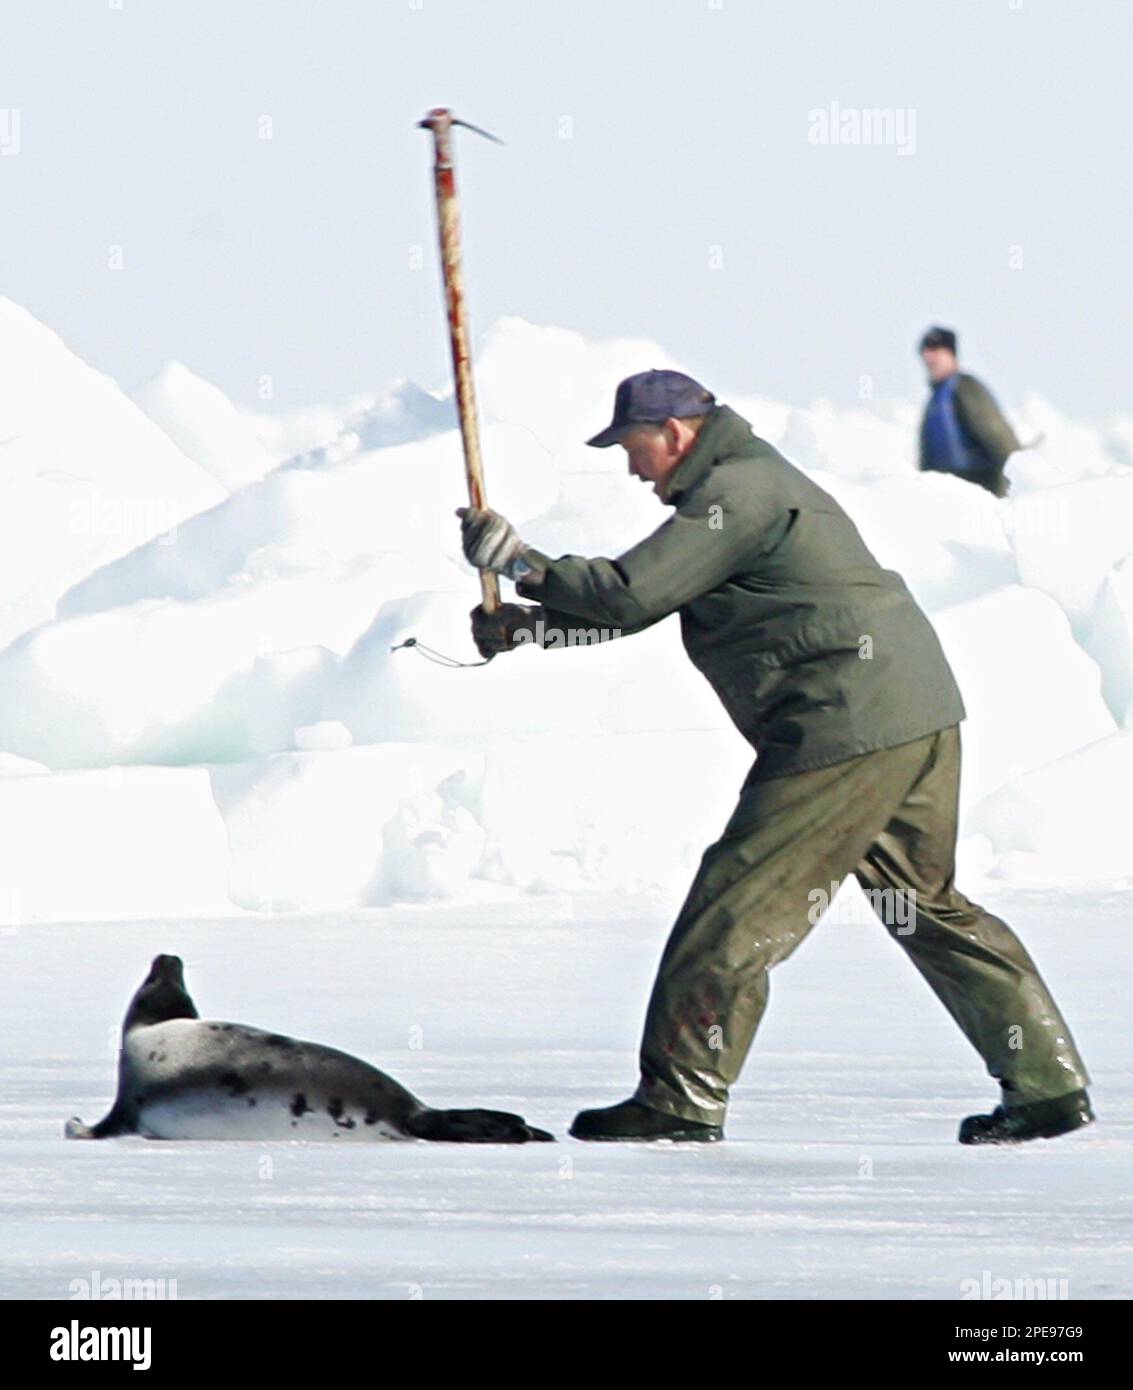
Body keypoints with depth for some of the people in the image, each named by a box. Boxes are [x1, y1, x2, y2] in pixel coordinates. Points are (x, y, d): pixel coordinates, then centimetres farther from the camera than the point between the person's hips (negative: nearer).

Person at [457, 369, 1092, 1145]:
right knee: (927, 905, 16)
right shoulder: (750, 484, 23)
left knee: (738, 905, -5)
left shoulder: (734, 493, -11)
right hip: (922, 716, 11)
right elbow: (646, 598, 26)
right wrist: (528, 626, 20)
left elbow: (630, 594, -16)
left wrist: (522, 563, -4)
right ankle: (1049, 1085, 15)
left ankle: (683, 1101, -2)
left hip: (848, 727, -11)